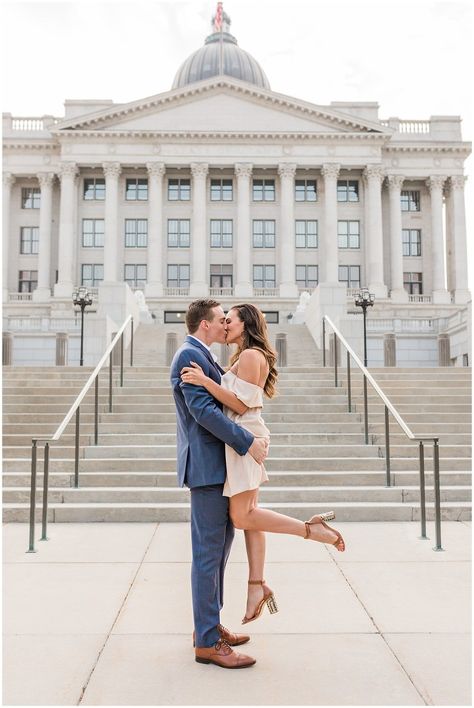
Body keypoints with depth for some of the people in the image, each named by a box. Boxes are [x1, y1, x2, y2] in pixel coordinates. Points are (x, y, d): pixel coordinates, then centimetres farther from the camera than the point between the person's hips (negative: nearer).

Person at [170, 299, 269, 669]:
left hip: (217, 464, 11)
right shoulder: (189, 355, -13)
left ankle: (209, 624, 30)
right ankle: (207, 642, 7)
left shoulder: (202, 356, 18)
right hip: (205, 465, -11)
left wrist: (254, 437, 4)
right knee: (208, 552, -3)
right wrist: (247, 443, -21)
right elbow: (203, 410, -23)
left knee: (221, 544, 17)